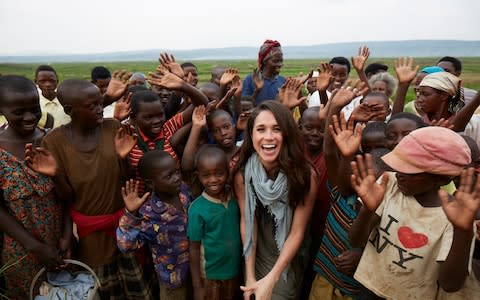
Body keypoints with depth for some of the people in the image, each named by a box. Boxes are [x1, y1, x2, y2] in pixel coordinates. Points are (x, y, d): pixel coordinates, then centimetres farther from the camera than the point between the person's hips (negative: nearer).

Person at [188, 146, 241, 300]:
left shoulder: (236, 197, -11)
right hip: (209, 275, -4)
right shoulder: (197, 209, -21)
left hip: (234, 271, 4)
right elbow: (194, 248, -13)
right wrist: (197, 286, -9)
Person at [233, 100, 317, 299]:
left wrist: (270, 279, -23)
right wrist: (250, 276, -15)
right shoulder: (243, 174, -19)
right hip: (257, 257, 2)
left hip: (289, 262, -2)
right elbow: (247, 221, -13)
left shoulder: (305, 175, -26)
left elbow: (297, 231, -20)